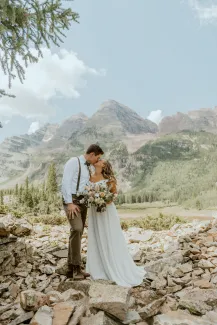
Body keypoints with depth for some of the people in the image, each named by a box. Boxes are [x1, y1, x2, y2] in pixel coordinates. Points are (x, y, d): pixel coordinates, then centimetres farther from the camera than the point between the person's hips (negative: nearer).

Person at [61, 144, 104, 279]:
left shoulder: (88, 168, 18)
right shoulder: (74, 162, -6)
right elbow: (66, 182, -15)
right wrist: (69, 203, -21)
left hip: (82, 202, 8)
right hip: (72, 201, -8)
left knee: (78, 233, 7)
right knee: (77, 229, -22)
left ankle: (72, 269, 16)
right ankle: (76, 266, -12)